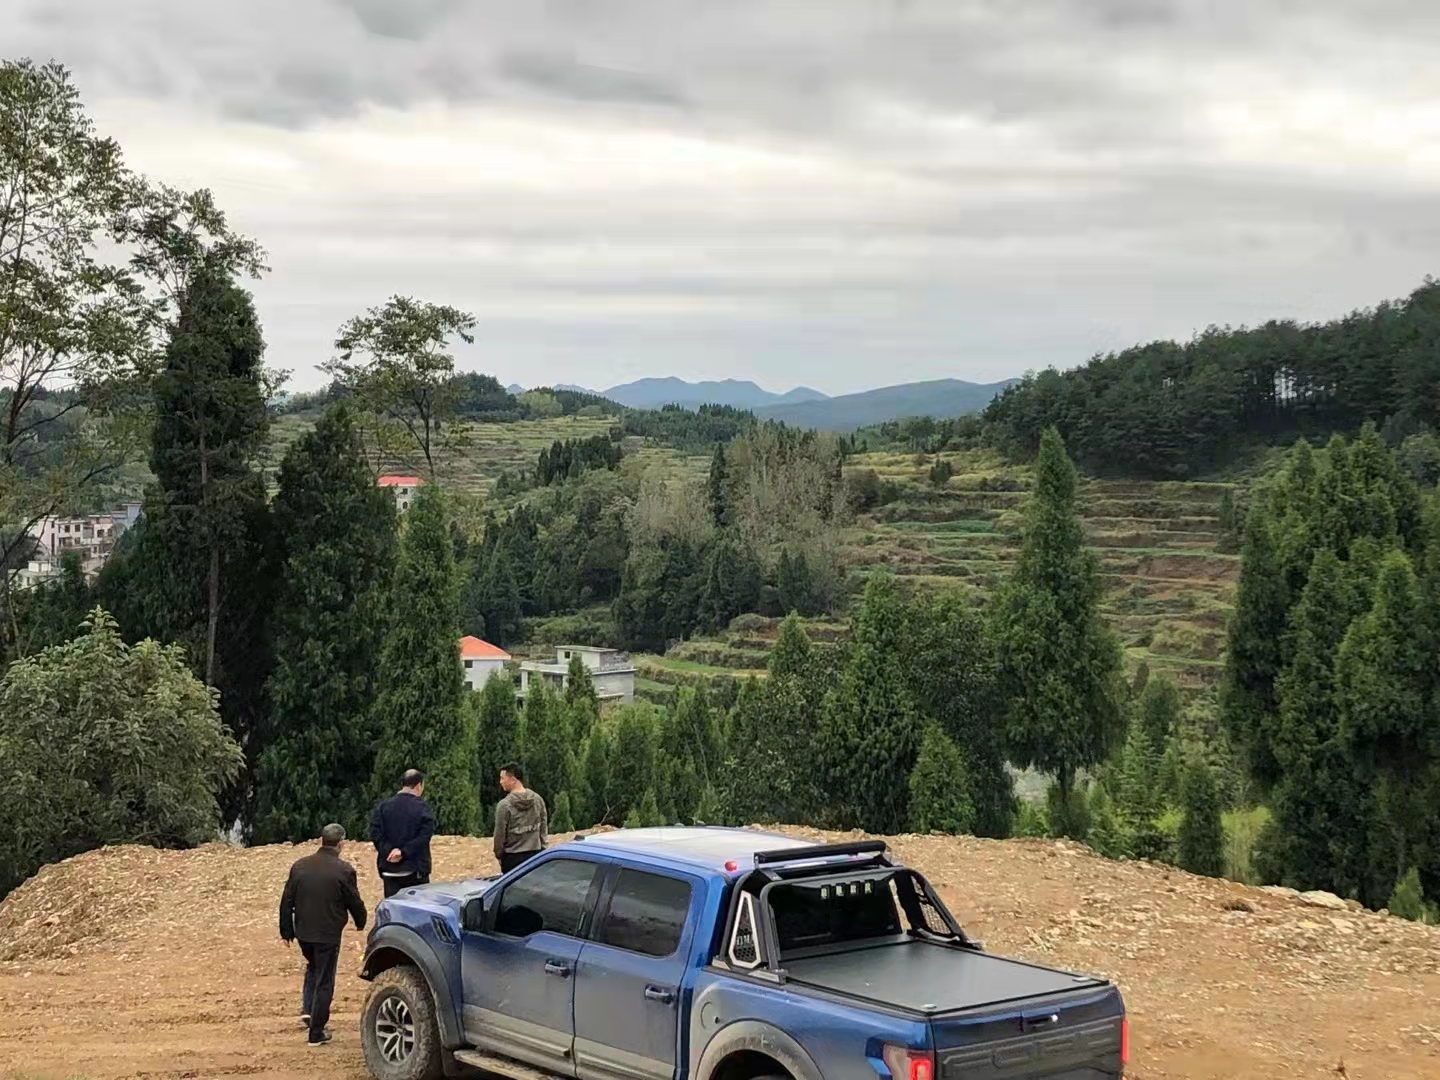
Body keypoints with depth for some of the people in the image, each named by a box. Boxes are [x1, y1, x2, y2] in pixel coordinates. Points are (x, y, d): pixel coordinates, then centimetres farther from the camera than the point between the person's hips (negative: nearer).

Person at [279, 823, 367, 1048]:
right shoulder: (344, 871, -13)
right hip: (328, 934, -4)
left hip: (303, 932, 4)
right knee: (324, 982, 5)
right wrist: (360, 922, 16)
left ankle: (307, 1009, 17)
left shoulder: (300, 866, -1)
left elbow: (287, 901, 4)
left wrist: (286, 931, 13)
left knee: (313, 967, 31)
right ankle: (316, 1033, 8)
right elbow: (354, 902, -5)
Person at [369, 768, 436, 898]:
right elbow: (425, 835, -17)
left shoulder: (383, 806, 4)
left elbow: (375, 834, -5)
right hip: (415, 869, -3)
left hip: (390, 869, 3)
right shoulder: (422, 807, -7)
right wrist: (404, 851, -15)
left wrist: (388, 851, -11)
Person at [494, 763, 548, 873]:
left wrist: (499, 855, 5)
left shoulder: (504, 805, -14)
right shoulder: (537, 799, 2)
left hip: (513, 857, -5)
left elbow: (500, 833, -9)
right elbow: (544, 827, 6)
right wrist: (542, 848, 15)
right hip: (535, 854, 5)